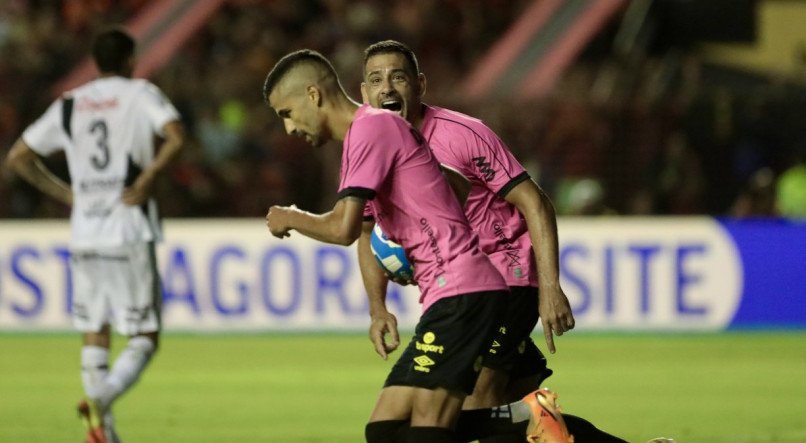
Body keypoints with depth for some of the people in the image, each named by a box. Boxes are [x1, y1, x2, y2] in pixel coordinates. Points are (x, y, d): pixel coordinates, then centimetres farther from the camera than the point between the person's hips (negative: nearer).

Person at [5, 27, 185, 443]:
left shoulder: (69, 104, 12)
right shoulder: (141, 94, 0)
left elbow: (18, 156, 14)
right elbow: (175, 136, -18)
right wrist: (146, 179, -9)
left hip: (84, 236, 4)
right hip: (130, 234, -4)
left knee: (94, 335, 14)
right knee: (144, 338, 0)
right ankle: (102, 397, -26)